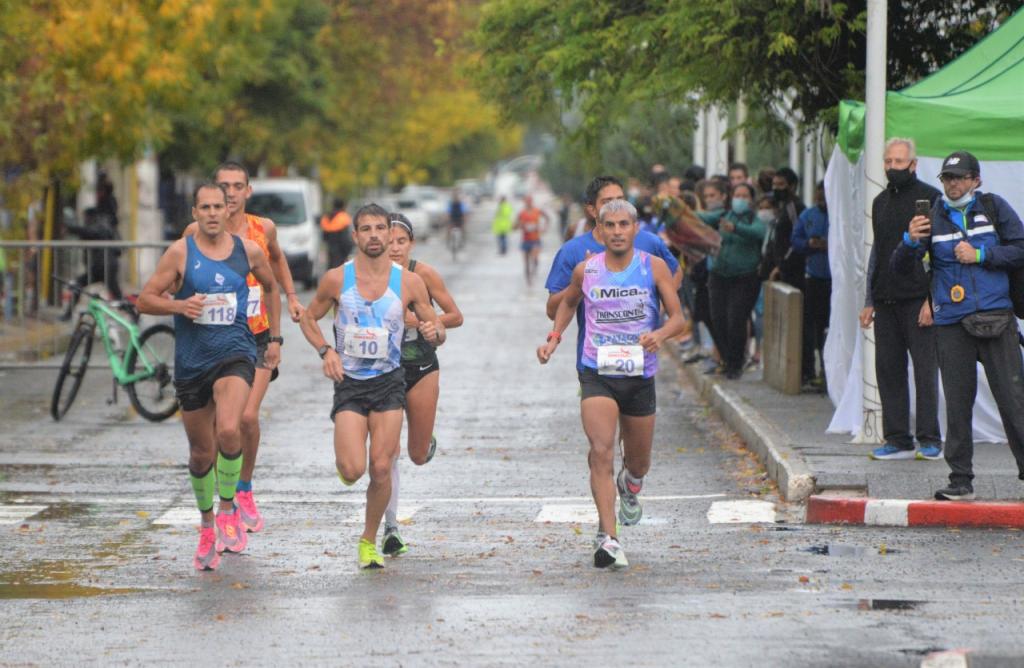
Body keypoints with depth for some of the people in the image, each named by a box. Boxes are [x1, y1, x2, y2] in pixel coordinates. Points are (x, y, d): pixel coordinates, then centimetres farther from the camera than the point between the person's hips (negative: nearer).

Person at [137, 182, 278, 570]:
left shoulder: (248, 251, 2)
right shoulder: (180, 252, -3)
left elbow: (271, 286, 22)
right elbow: (145, 299, -2)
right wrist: (180, 306, -19)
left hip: (235, 353, -1)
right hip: (191, 360, 1)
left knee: (228, 430, -28)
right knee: (201, 452, 10)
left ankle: (229, 508, -7)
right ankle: (207, 525, 32)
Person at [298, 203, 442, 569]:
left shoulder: (409, 282, -3)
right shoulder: (336, 279, -4)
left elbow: (437, 331, 5)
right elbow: (308, 318, 11)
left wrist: (434, 331, -20)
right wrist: (326, 351, -6)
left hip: (388, 381, 1)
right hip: (349, 384, -1)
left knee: (381, 469, -6)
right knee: (353, 471, -14)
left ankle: (369, 541, 15)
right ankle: (344, 457, 25)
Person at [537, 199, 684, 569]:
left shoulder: (654, 267, -3)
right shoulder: (585, 270, 0)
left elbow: (677, 317, -4)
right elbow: (567, 303, 22)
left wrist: (658, 335, -25)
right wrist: (554, 338, 8)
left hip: (640, 376, 1)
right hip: (597, 374, -1)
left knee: (639, 463, 15)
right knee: (601, 452, -21)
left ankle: (628, 484, 53)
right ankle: (608, 537, -24)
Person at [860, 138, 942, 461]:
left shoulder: (930, 198, -2)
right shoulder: (881, 202, 17)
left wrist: (932, 299, -13)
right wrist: (869, 301, 17)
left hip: (918, 299, -6)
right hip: (886, 300, 6)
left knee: (925, 368, -5)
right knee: (888, 368, 4)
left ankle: (929, 440, -2)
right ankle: (898, 440, 8)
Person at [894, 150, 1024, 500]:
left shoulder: (994, 207, 6)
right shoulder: (932, 215, 7)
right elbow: (900, 266, 4)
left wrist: (980, 255, -7)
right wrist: (910, 241, -17)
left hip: (996, 318, -1)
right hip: (951, 323, 1)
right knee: (957, 403, 2)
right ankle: (961, 479, 7)